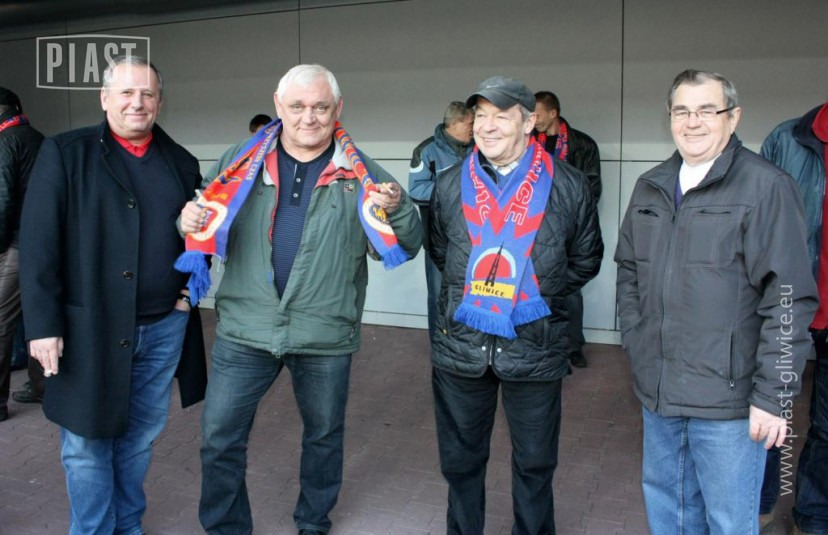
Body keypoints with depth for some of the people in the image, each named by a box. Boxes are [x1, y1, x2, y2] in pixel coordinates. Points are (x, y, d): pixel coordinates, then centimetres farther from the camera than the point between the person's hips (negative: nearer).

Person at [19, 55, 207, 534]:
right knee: (88, 443, 7)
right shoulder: (65, 153, -3)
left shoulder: (182, 163, 8)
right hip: (90, 328, -3)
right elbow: (38, 244, -7)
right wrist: (43, 323, -12)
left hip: (164, 327, 3)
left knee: (140, 438, 15)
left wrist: (192, 285, 4)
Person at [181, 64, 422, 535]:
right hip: (245, 331, 1)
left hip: (326, 336, 0)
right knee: (220, 438, 7)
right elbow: (210, 226, 9)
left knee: (324, 435, 18)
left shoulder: (360, 174, -1)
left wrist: (397, 209, -22)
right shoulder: (242, 162, 2)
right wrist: (191, 222, -15)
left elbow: (405, 246, -1)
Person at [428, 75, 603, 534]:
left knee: (534, 463, 14)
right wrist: (471, 289, 7)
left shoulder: (567, 186, -4)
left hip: (533, 346, -2)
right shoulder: (450, 185, 3)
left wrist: (545, 291, -1)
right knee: (460, 460, 16)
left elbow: (586, 259, 7)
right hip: (460, 343, 2)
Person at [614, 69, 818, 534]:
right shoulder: (651, 187, 9)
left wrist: (773, 395, -14)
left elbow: (790, 299, -13)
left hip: (728, 397, -6)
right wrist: (634, 339, 9)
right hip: (658, 390, 6)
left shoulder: (766, 187, -11)